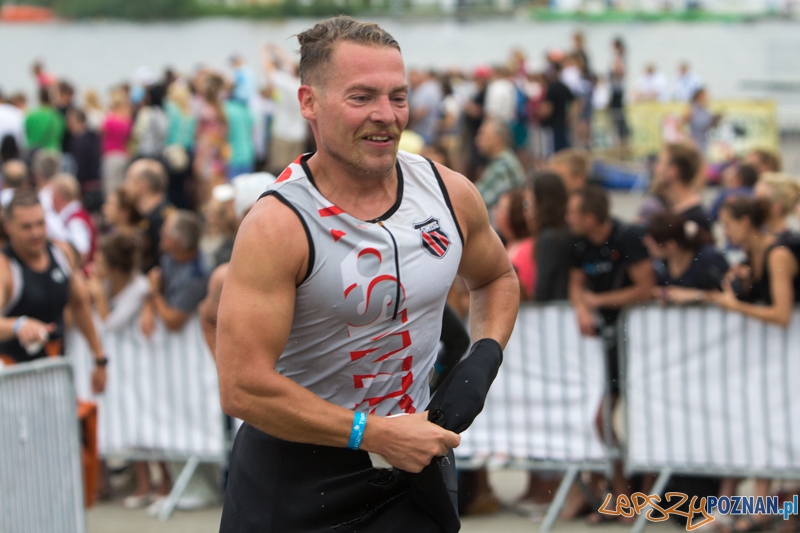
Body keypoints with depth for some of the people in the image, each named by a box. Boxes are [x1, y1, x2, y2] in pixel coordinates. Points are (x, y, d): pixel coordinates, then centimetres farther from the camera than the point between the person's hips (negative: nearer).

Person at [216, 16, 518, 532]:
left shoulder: (450, 194, -4)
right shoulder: (278, 225, -20)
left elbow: (497, 279, 18)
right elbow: (243, 388, -25)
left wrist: (484, 358, -1)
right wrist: (375, 434, -23)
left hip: (411, 454, 4)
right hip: (295, 475, -4)